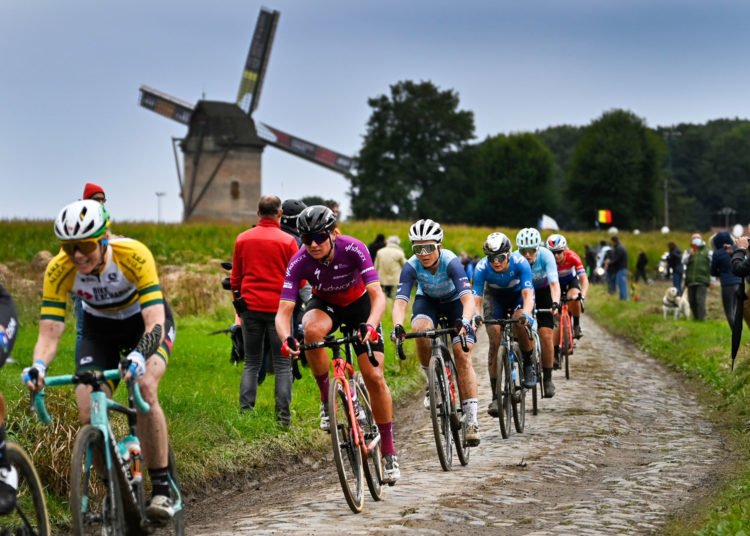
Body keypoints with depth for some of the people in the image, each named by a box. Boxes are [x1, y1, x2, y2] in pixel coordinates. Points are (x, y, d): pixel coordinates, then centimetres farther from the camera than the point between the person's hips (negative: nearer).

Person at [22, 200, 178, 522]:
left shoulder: (134, 256, -36)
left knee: (144, 387, -31)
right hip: (99, 328, 3)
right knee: (88, 416, -17)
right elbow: (49, 332, -28)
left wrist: (138, 356, -62)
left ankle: (162, 489, -20)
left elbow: (155, 323, -41)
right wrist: (38, 366, -50)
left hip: (145, 321, -3)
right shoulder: (58, 270, -28)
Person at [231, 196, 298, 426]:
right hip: (279, 308, -3)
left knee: (251, 363, 12)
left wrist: (238, 305, 20)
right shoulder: (288, 241, -8)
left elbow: (235, 278, 10)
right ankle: (283, 417, -1)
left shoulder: (242, 239, 3)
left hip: (250, 307, 3)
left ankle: (245, 411, 5)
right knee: (283, 365, 3)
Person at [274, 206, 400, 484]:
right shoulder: (299, 262, -28)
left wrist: (370, 326, -55)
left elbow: (377, 295, -36)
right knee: (312, 330, -37)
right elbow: (283, 311, -32)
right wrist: (286, 338, -53)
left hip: (358, 304, -1)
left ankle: (388, 452, 4)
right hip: (324, 304, 1)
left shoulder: (353, 249, -31)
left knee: (375, 377, -10)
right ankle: (327, 400, -16)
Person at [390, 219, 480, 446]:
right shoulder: (411, 266, -29)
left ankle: (472, 421, -16)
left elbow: (468, 299, -44)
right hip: (427, 300, 2)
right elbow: (400, 301, -36)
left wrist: (464, 322, -63)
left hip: (454, 301, -2)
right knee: (421, 330, -32)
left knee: (462, 355, -16)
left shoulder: (451, 262, -35)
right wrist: (397, 326, -56)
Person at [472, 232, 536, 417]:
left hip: (518, 295, -1)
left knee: (520, 322, -34)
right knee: (495, 340, -14)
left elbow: (528, 293, -40)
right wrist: (476, 315, -53)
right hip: (496, 297, 1)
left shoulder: (520, 263, -33)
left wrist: (526, 313, -59)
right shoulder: (482, 268, -30)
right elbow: (476, 297, -32)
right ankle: (495, 395, -8)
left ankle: (529, 364, -8)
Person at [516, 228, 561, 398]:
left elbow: (554, 283, -38)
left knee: (546, 335, -12)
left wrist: (555, 304, -54)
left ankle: (548, 379, -1)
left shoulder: (546, 256, -29)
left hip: (543, 292, -1)